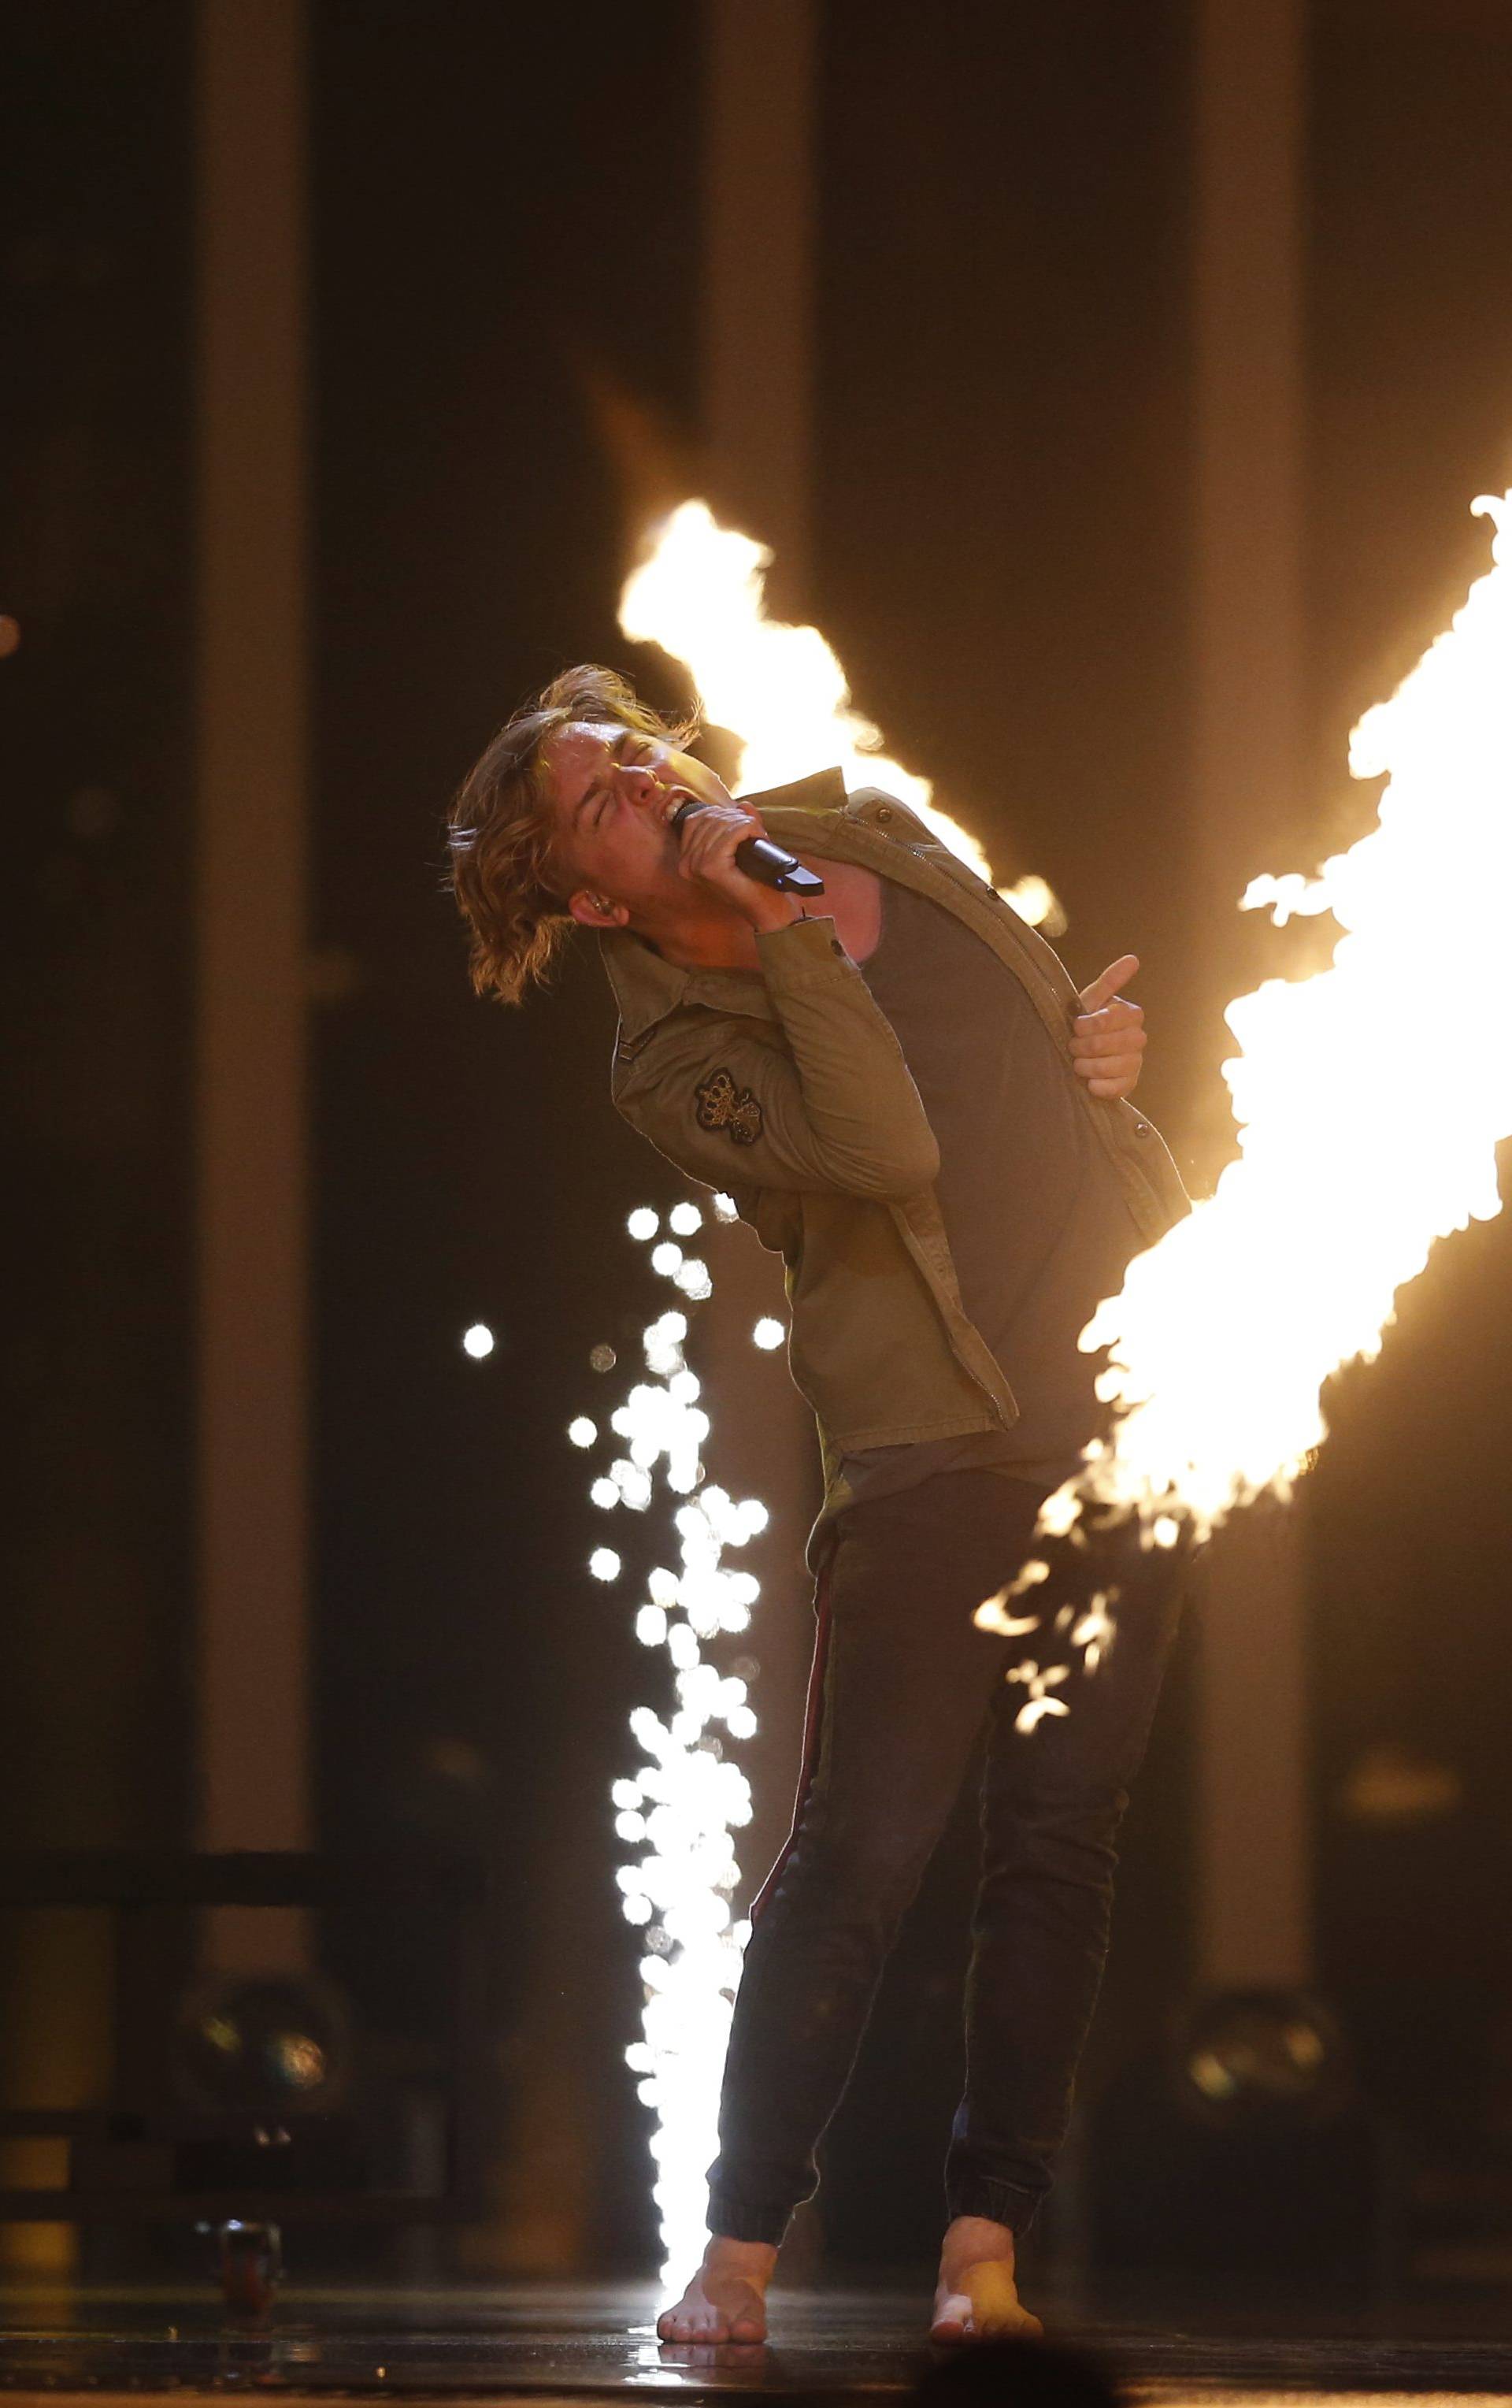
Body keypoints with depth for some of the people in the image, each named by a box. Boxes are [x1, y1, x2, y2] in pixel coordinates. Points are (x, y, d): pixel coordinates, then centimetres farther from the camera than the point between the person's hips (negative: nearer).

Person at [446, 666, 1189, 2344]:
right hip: (935, 1447, -5)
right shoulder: (670, 1059, -9)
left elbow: (1034, 993, 26)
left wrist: (1097, 1042, 5)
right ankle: (741, 2245, -2)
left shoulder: (873, 837, 10)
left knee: (1058, 1840, 2)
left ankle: (985, 2236, 6)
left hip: (1120, 1408, 5)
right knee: (862, 1844, -10)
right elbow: (886, 1147, -24)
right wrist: (777, 924, -26)